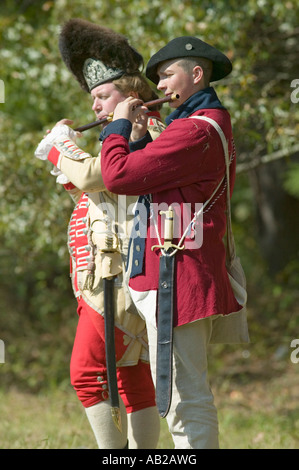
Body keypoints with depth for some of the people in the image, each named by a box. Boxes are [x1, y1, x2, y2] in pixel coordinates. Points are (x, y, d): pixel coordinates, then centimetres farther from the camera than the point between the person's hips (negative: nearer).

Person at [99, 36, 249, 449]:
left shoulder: (195, 131, -15)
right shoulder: (214, 123, 20)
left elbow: (119, 175, -19)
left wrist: (119, 125, -3)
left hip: (176, 276, -11)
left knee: (185, 396, -10)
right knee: (191, 395, 15)